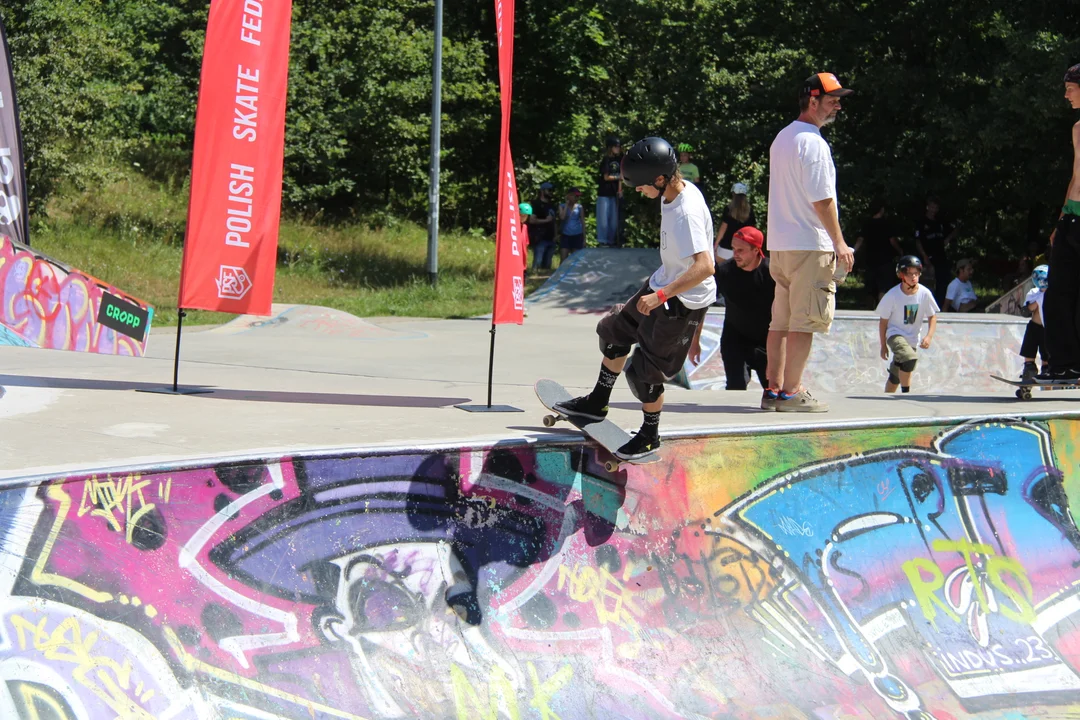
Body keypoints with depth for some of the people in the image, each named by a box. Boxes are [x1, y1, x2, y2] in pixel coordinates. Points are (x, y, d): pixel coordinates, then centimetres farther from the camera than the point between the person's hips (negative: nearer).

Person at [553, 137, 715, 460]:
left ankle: (650, 436, 21)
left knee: (644, 371, -1)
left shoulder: (686, 212, -31)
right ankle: (597, 403, 38)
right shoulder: (678, 192, -2)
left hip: (684, 301, -10)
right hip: (665, 284, 10)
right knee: (615, 331, 22)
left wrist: (661, 296, -39)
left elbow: (705, 267, -39)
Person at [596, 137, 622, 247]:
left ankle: (610, 241, 16)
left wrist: (620, 190, 2)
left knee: (614, 219, 8)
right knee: (603, 219, -5)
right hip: (604, 193, -7)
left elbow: (618, 177, 11)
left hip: (613, 193, 7)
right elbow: (606, 177, -13)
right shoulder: (606, 160, -10)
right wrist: (619, 177, -9)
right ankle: (602, 241, 0)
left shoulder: (618, 160, 8)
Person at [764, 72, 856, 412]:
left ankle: (773, 389, 13)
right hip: (810, 245, -9)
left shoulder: (782, 138, 16)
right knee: (805, 321, -5)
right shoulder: (812, 142, -14)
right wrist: (840, 243, -11)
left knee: (781, 320, 11)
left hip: (780, 244, 9)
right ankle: (791, 393, -3)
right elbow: (822, 200, -17)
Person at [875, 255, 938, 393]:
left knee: (896, 375, 13)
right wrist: (883, 345, -3)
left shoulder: (925, 294, -11)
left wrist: (929, 336, -13)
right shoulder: (892, 295, -17)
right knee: (910, 358, -31)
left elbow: (932, 316, 2)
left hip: (912, 339, 4)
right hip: (895, 334, -4)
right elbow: (883, 321, -7)